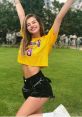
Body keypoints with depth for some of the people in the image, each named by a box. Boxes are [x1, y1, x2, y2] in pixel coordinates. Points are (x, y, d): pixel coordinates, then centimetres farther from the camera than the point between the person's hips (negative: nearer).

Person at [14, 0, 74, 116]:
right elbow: (22, 15, 18)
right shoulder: (26, 39, 10)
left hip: (39, 84, -7)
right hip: (28, 85, 7)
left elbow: (59, 17, -8)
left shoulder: (47, 39, -3)